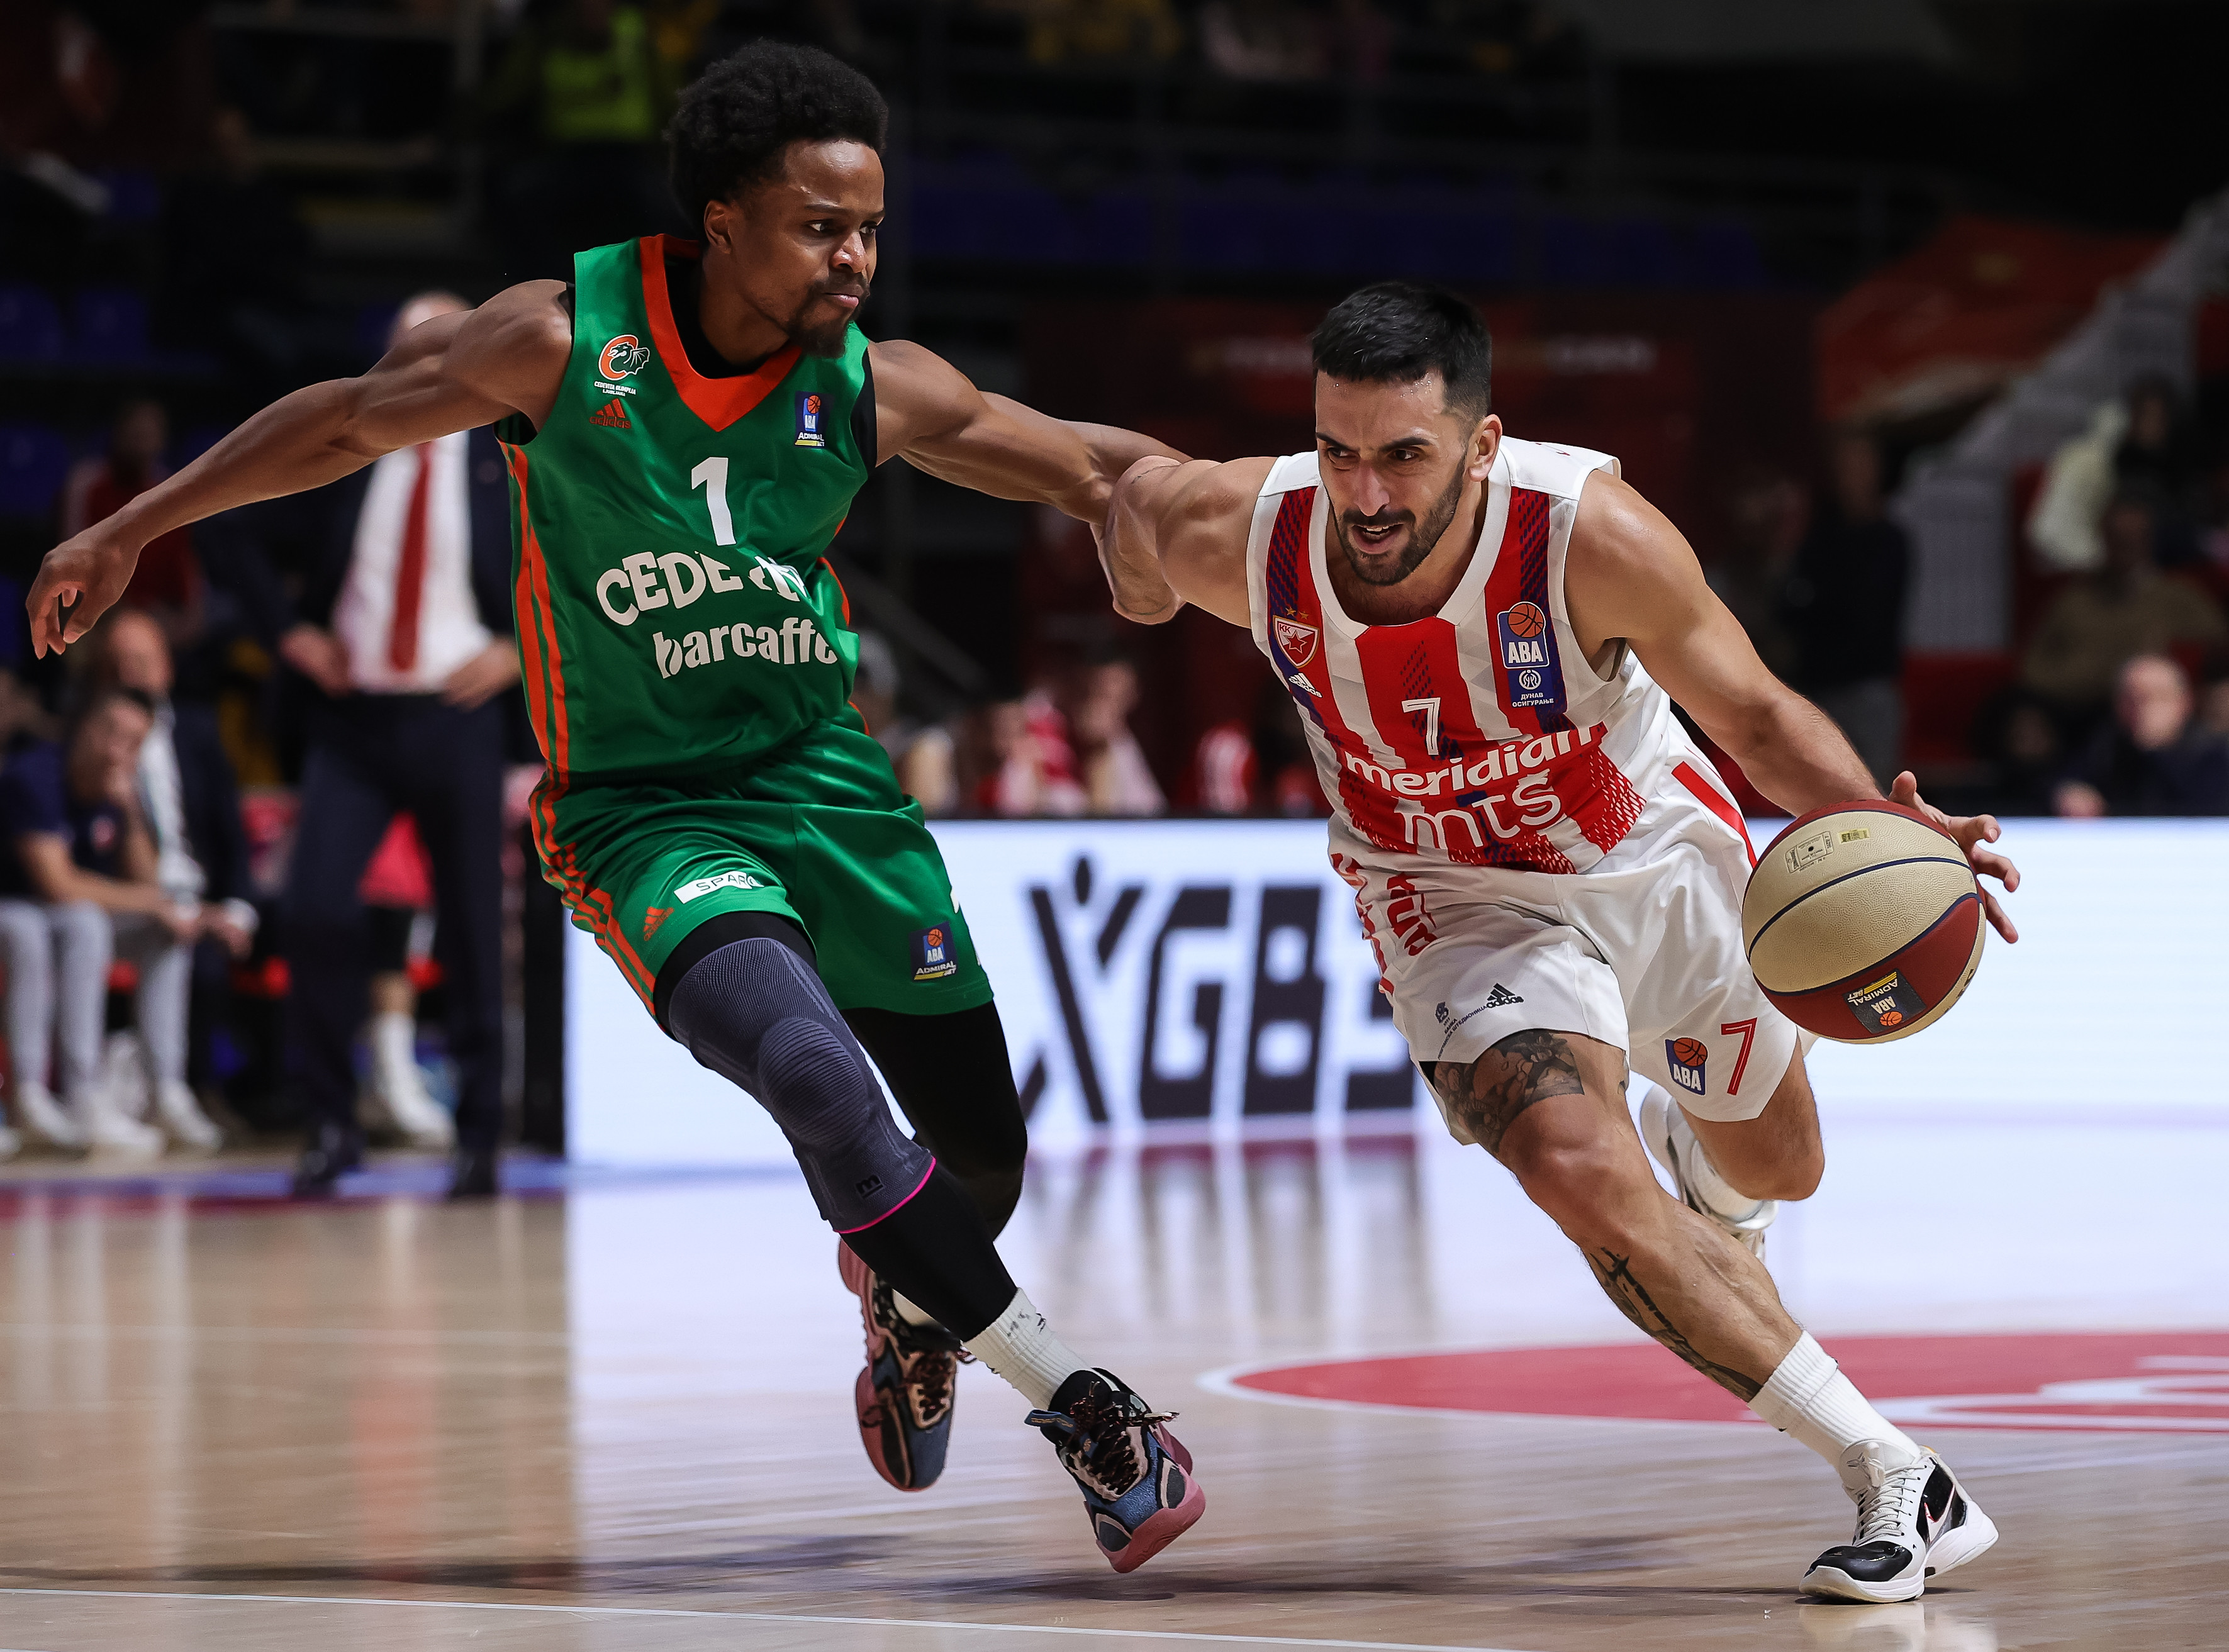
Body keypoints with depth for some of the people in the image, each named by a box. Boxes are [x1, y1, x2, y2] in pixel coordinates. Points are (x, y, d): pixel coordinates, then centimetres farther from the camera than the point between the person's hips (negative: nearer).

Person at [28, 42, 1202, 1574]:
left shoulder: (877, 390, -7)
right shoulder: (565, 340, -13)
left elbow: (1099, 470, 2)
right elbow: (354, 420, 1)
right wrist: (129, 532, 6)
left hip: (828, 786, 4)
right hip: (643, 811, -4)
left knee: (984, 1150, 7)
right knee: (818, 1072, -30)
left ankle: (902, 1290, 46)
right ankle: (1083, 1408, -22)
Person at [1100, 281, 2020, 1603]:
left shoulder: (1593, 537, -34)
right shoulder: (1235, 537, -29)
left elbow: (1754, 712, -21)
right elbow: (1133, 487, -4)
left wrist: (1882, 824, -39)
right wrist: (1146, 584, 18)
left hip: (1660, 864, 1)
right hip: (1465, 908, -1)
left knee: (1775, 1169, 23)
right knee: (1586, 1182, -27)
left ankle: (1700, 1156, 64)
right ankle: (1893, 1476, -19)